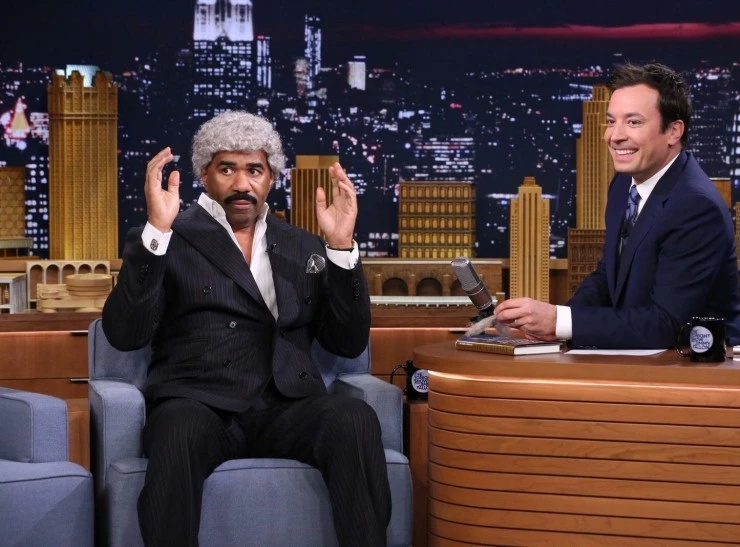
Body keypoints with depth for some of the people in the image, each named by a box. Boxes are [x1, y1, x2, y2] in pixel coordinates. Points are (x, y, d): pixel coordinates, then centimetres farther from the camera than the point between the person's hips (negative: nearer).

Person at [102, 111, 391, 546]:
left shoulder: (304, 249, 21)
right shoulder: (167, 242, 12)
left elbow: (349, 343, 11)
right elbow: (125, 334, -3)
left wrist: (341, 246, -2)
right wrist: (157, 231, -13)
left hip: (286, 408, 2)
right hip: (198, 405, -2)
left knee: (355, 419, -29)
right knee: (181, 429, -37)